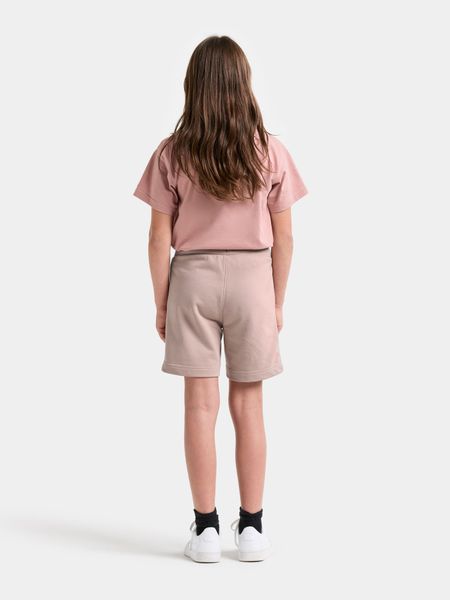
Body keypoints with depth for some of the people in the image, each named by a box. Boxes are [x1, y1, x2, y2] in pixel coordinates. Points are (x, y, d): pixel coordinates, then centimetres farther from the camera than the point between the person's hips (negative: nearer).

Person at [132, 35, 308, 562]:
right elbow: (283, 237, -1)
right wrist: (277, 302, 9)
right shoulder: (270, 151, -4)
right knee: (247, 404, 8)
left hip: (192, 278, 0)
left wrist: (161, 304, 5)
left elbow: (160, 238, -5)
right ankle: (251, 527, 14)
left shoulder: (172, 153, -6)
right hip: (252, 277, 1)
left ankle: (206, 528, 10)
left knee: (200, 404, 4)